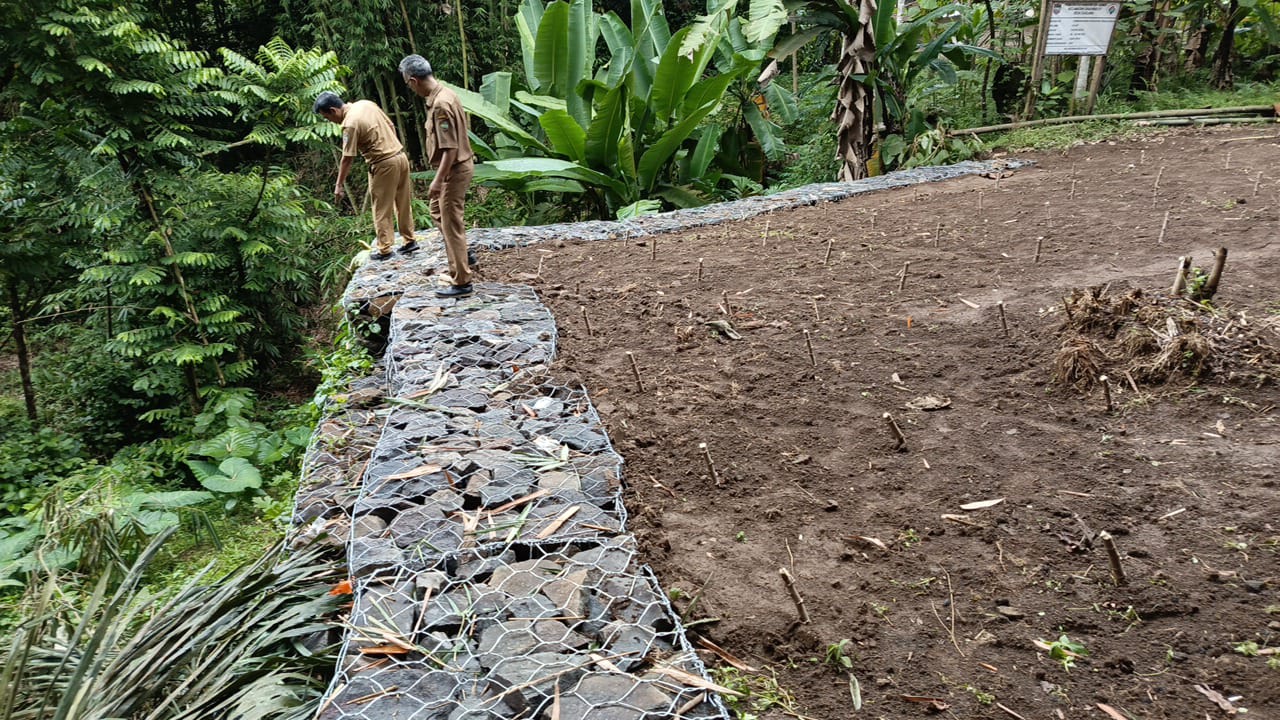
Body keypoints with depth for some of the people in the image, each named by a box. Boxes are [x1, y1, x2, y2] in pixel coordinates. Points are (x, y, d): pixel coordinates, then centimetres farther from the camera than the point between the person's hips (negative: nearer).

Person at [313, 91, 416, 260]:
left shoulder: (350, 124, -17)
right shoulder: (367, 103, 5)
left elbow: (347, 158, -14)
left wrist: (339, 185, -6)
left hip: (384, 164, -8)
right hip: (401, 156, 8)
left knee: (382, 210, 3)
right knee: (404, 203, 16)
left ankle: (384, 249, 9)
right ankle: (410, 240, 24)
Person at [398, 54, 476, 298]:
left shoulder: (440, 105, -25)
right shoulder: (446, 93, 5)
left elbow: (450, 148, -27)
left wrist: (438, 181, -23)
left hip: (454, 170, -10)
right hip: (458, 165, 10)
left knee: (451, 223, -3)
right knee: (437, 210, 25)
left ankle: (461, 282, 4)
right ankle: (462, 255, 35)